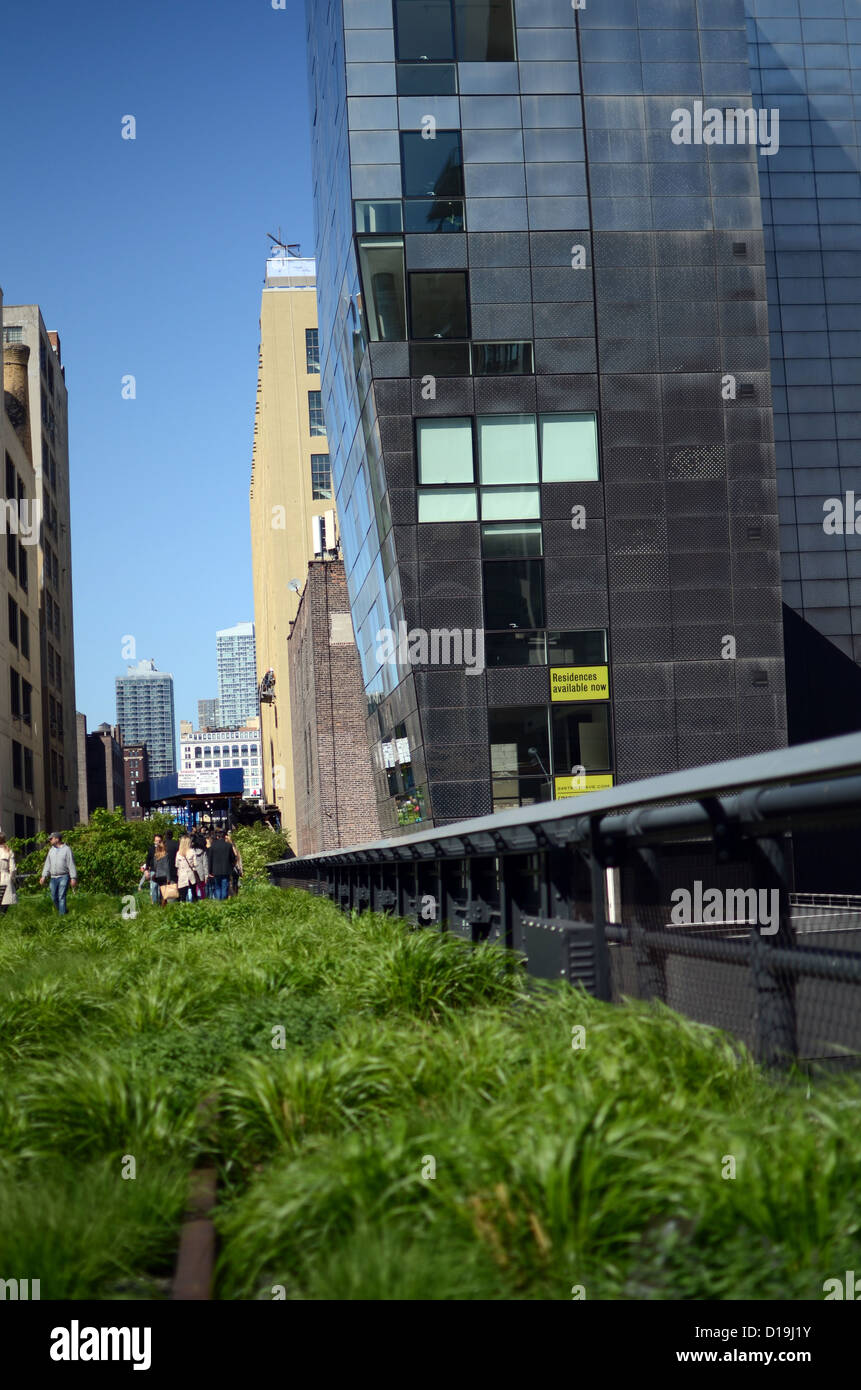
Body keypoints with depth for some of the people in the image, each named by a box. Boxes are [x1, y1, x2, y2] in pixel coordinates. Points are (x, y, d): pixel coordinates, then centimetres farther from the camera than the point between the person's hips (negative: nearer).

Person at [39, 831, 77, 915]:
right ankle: (62, 911, 23)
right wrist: (44, 876, 5)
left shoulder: (66, 849, -4)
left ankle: (62, 914, -7)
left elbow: (71, 864, -6)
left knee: (61, 897, -10)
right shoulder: (51, 850, 13)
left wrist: (73, 878, -11)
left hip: (63, 877, -6)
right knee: (54, 897, 6)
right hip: (53, 877, 6)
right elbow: (47, 864, 14)